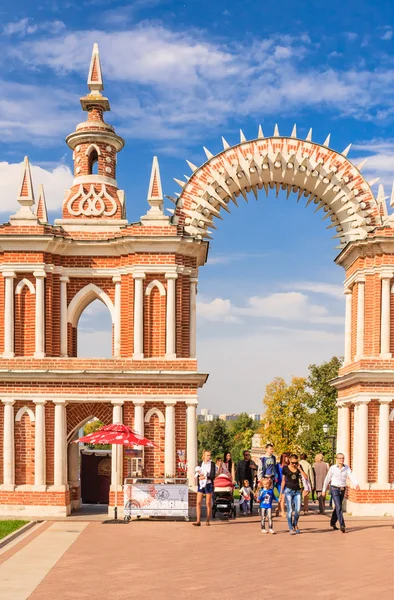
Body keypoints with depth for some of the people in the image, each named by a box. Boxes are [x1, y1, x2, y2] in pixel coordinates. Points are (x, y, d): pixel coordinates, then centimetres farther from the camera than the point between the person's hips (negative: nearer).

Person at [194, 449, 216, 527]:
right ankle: (198, 521, -6)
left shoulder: (212, 464, -1)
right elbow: (197, 474, 8)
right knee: (198, 502, -6)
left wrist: (205, 477, -18)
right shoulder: (200, 463, 8)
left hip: (209, 484, -2)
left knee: (208, 503, 2)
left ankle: (208, 520, 11)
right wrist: (200, 476, -13)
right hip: (201, 484, 3)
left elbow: (213, 476, -8)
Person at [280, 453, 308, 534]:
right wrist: (281, 492, 4)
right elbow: (283, 480, 6)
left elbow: (306, 477, -3)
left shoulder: (299, 467, 5)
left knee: (298, 510, -3)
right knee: (290, 510, -4)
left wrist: (299, 469, -9)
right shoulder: (285, 468, 0)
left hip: (297, 491, 2)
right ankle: (291, 528, 5)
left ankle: (295, 524, 22)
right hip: (289, 490, -2)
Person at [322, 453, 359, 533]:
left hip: (342, 490, 4)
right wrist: (324, 490, 5)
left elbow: (351, 477, -16)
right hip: (334, 489, -4)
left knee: (337, 507, 19)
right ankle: (342, 526, -18)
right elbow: (327, 479, 0)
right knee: (339, 507, -16)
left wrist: (356, 484, -35)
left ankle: (333, 522, 39)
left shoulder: (347, 468, -2)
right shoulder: (332, 468, -9)